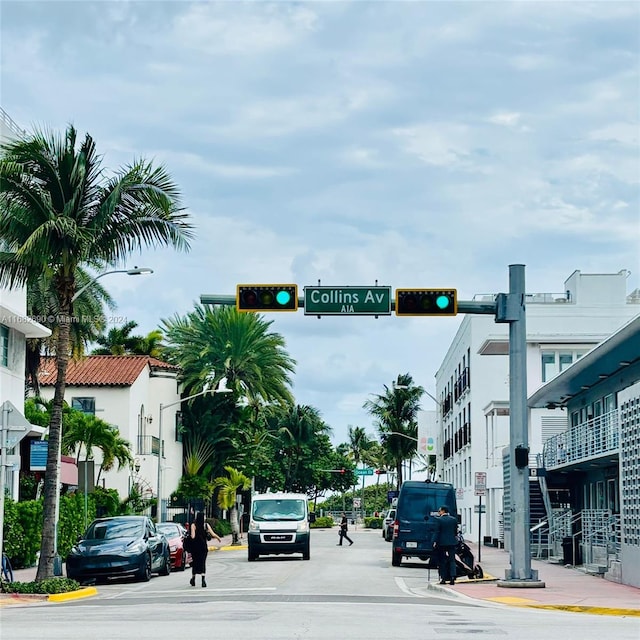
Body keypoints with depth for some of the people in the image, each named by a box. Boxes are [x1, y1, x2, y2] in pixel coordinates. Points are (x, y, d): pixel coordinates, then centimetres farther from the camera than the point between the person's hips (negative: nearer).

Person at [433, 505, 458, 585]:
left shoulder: (439, 520, -8)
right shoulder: (454, 519, 4)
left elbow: (437, 532, -8)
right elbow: (455, 531, 9)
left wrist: (435, 542, -3)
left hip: (442, 542, -3)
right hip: (452, 542, 3)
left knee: (442, 561, 5)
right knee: (452, 560, 4)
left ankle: (443, 578, 4)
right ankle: (452, 577, -9)